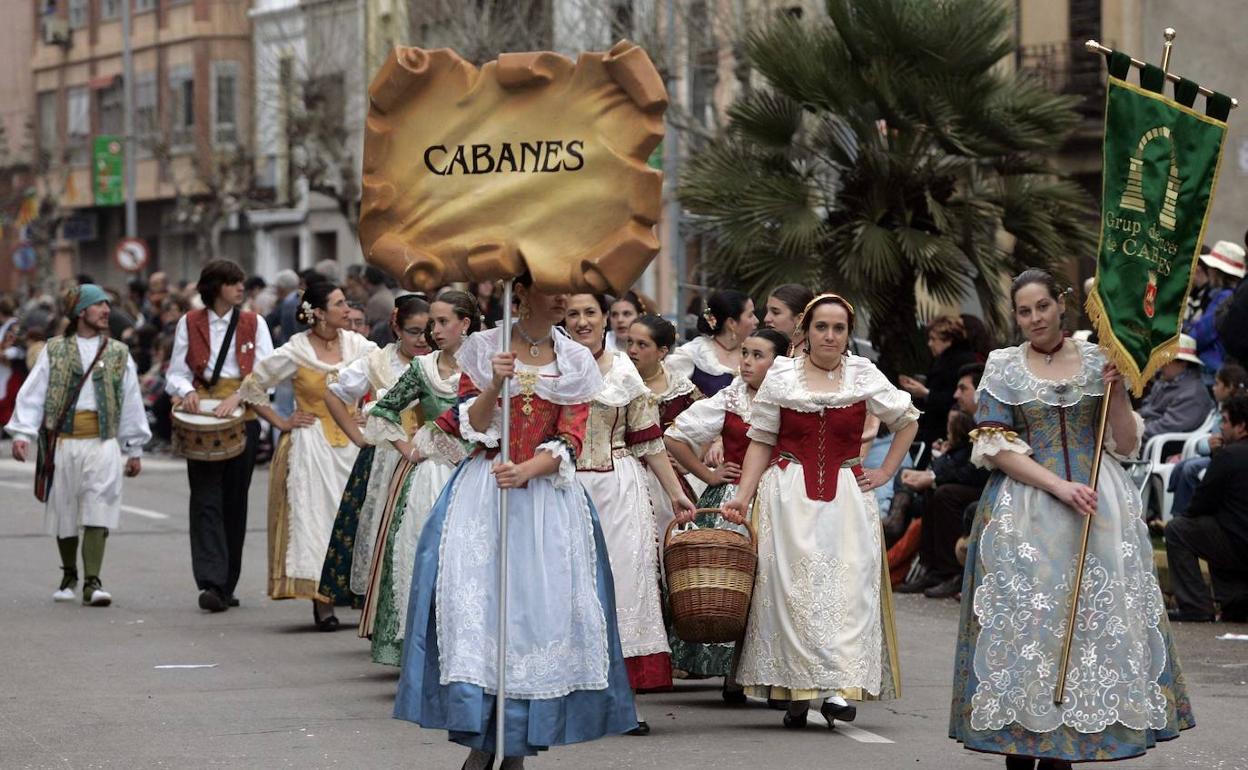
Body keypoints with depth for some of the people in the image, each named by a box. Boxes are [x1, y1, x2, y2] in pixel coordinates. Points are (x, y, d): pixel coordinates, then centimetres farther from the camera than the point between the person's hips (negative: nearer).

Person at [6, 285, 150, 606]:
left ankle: (92, 582, -14)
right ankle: (69, 576, 27)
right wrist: (22, 432, -11)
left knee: (97, 511, -12)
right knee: (64, 510, 9)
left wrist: (134, 448, 12)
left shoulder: (119, 354, 10)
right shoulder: (55, 351, 7)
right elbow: (32, 393, 1)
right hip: (62, 441, 0)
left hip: (103, 442, 0)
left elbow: (131, 402, 13)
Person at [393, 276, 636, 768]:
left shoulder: (576, 362, 7)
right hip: (482, 493, -1)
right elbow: (471, 426, -1)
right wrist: (495, 385, -18)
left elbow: (570, 442, -1)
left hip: (547, 495, 1)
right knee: (475, 599, -11)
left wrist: (526, 470, -18)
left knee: (541, 606, -5)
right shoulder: (483, 348, 4)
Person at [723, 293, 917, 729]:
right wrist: (742, 497, -5)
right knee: (792, 587, -4)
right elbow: (761, 444, 4)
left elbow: (908, 421, 19)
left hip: (846, 496, 1)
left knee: (846, 585, -9)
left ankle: (839, 687, -10)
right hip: (789, 498, -1)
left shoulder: (864, 377, 6)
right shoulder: (781, 378, 4)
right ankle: (796, 692, 0)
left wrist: (886, 472, 10)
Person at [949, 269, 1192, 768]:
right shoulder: (1003, 369, 4)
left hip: (1097, 503, 2)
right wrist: (1060, 486, -14)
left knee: (1093, 612, -3)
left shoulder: (1097, 361, 8)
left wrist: (1118, 391, -7)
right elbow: (997, 449, -4)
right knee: (1025, 612, -5)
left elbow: (1125, 446, 8)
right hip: (1026, 507, -2)